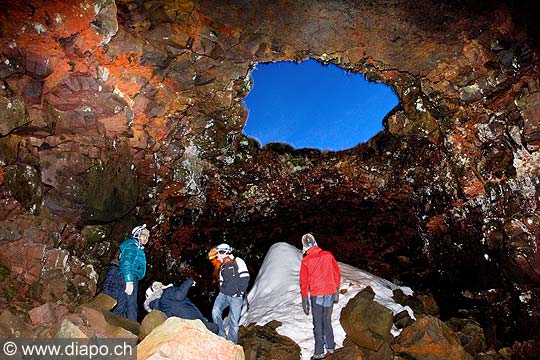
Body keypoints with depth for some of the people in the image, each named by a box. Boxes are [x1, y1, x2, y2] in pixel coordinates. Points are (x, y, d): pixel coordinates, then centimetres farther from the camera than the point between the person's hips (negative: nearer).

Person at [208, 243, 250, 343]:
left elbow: (245, 278, -11)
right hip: (224, 294, 5)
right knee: (215, 311, -20)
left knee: (234, 322, -3)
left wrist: (239, 292, -11)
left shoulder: (237, 262, -4)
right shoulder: (222, 267, 18)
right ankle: (221, 336, -9)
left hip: (236, 297, -5)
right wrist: (221, 289, 12)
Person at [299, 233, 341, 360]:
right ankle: (330, 347, 27)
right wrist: (336, 293, 14)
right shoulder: (328, 255, -2)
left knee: (318, 323, 8)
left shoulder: (305, 261, -9)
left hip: (316, 295, -3)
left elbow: (304, 283, -4)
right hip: (330, 293, 3)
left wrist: (304, 302, 4)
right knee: (327, 320, 19)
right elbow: (337, 274, 5)